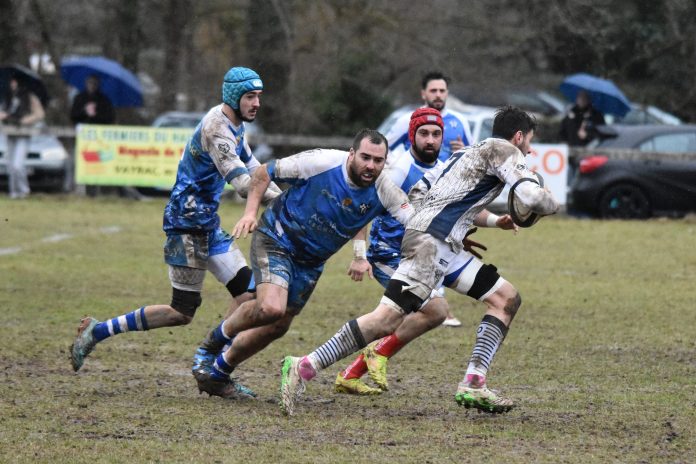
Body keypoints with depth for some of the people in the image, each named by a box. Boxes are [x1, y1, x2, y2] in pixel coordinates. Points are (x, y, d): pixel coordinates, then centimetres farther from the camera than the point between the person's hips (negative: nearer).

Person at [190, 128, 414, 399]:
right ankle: (219, 338, 3)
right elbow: (266, 172, -11)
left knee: (277, 327, 8)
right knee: (271, 308, -27)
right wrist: (250, 211, -20)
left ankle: (219, 372, 30)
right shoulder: (321, 162, -23)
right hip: (275, 241, -5)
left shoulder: (384, 192, -14)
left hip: (310, 262, 5)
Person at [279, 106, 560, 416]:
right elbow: (534, 198, -10)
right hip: (434, 241, -10)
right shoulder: (502, 149, 3)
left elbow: (417, 191, 27)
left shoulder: (468, 152, 29)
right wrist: (552, 204, 13)